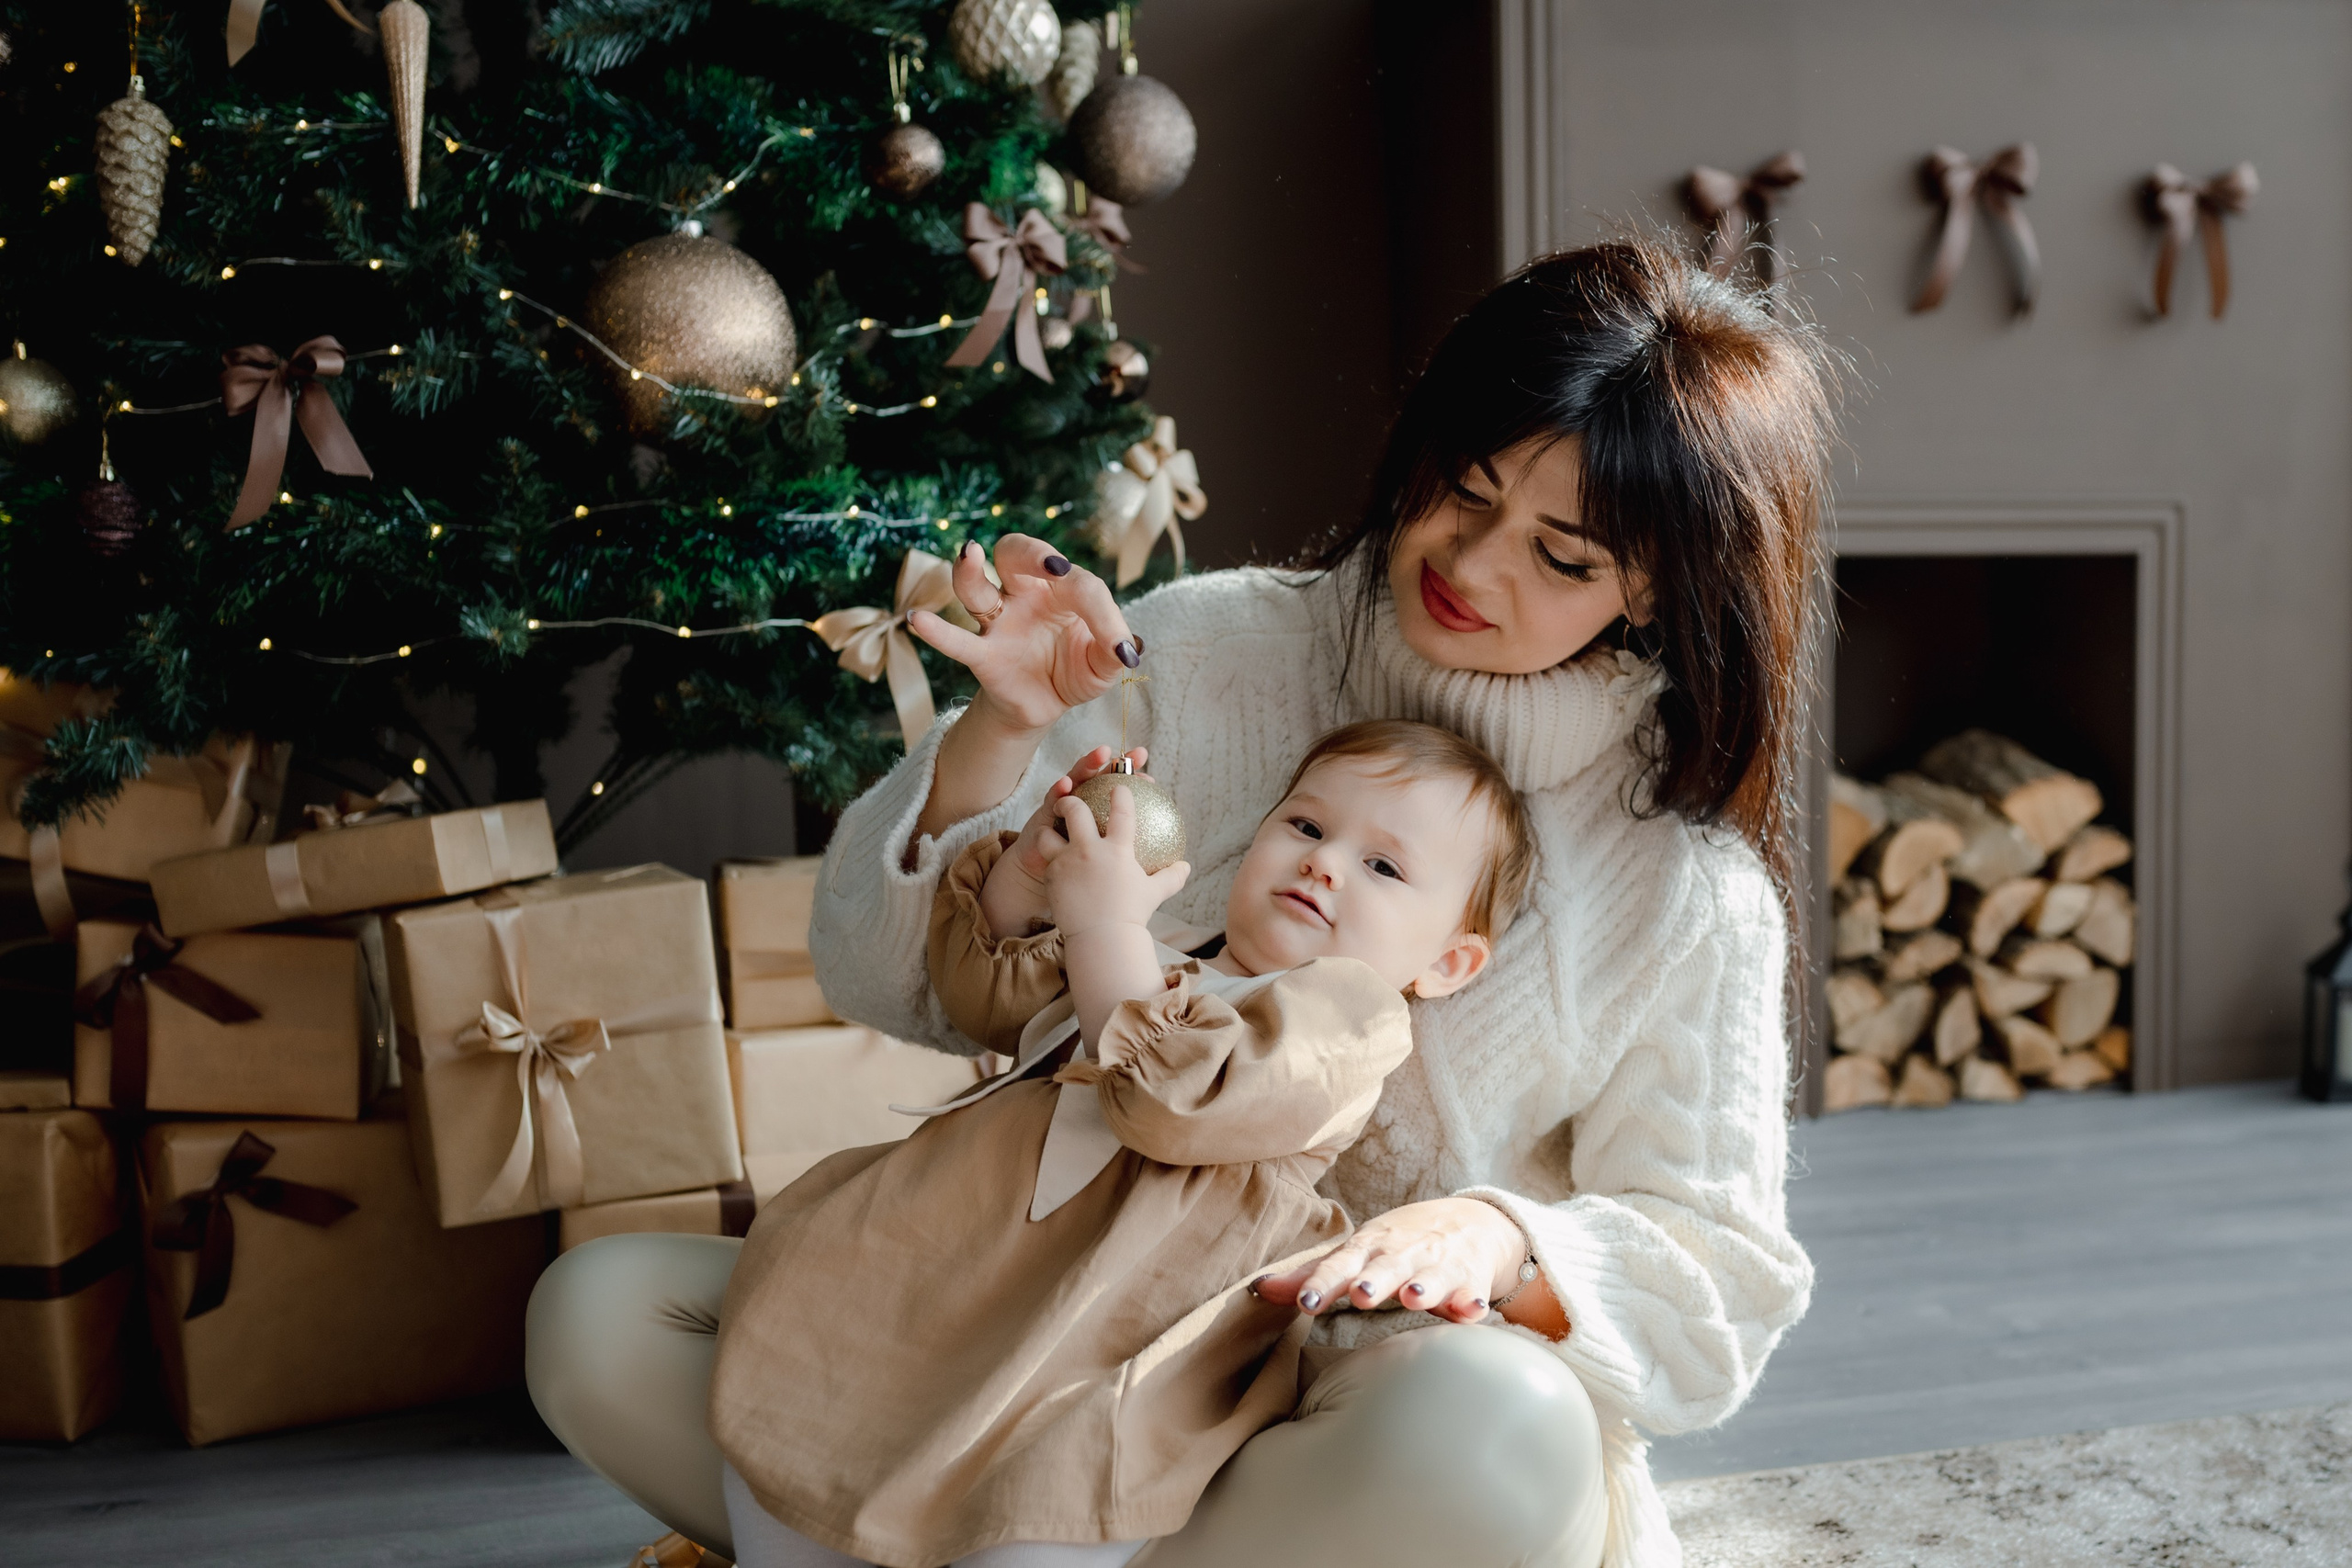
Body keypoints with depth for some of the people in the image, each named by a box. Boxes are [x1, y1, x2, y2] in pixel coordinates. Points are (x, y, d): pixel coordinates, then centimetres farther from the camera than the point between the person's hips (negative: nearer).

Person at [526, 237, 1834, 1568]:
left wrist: (1496, 1241, -23)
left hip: (1359, 1410, -1)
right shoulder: (1207, 650, 0)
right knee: (600, 1317, -13)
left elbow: (1726, 1277, -2)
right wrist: (1003, 733, -18)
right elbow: (893, 982, 1)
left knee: (1498, 1425, -38)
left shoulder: (1688, 879, -4)